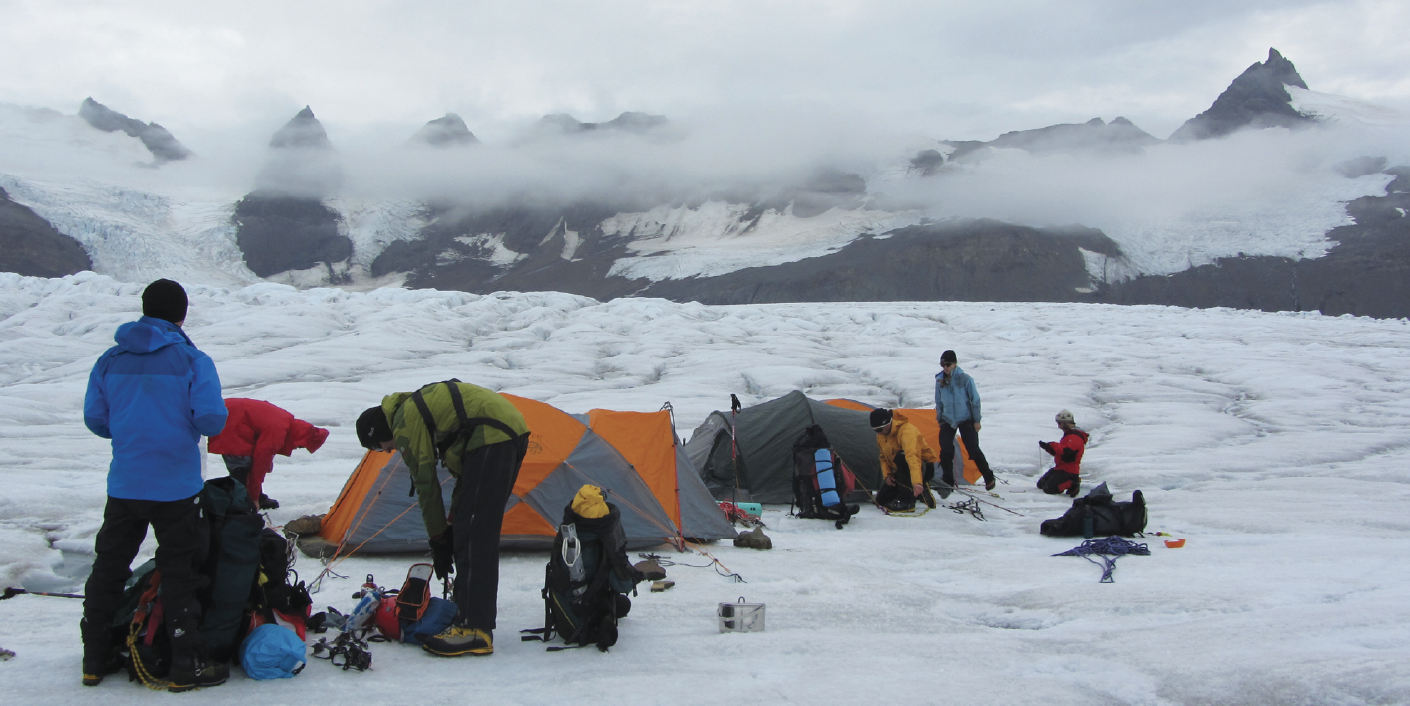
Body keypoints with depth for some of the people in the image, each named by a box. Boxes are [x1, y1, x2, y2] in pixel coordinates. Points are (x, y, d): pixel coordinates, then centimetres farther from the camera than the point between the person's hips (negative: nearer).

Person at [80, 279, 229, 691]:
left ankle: (95, 659, 26)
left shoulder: (110, 360, 3)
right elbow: (211, 419, -16)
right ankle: (187, 666, 8)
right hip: (176, 487, -4)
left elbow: (94, 418, 6)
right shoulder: (192, 361, -10)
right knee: (179, 574, 3)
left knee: (108, 568, 16)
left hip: (123, 485, 4)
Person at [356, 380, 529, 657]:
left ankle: (474, 631, -12)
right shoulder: (417, 408, 27)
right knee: (479, 533, 17)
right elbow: (463, 471, 28)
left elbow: (426, 485, 1)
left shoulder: (405, 423, -1)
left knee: (473, 536, -10)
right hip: (513, 430, 10)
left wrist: (438, 539, 10)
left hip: (491, 436, -10)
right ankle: (473, 616, 24)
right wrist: (451, 524, 26)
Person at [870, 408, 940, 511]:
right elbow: (883, 457, 12)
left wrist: (917, 482, -57)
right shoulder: (881, 435, -3)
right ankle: (921, 493, 8)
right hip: (901, 472, 8)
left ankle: (906, 500, -31)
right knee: (881, 499, -3)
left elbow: (912, 456, -45)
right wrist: (886, 475, -7)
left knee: (901, 457, -39)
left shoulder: (907, 430, -31)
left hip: (924, 468, -8)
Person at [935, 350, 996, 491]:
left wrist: (977, 420, -7)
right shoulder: (939, 380, 0)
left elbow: (975, 399, -7)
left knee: (973, 450, -6)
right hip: (947, 420, 3)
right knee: (945, 451, -7)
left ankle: (989, 478, 12)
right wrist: (939, 419, 12)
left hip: (966, 419, -3)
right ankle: (948, 481, 5)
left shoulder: (965, 378, -12)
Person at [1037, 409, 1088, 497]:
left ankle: (1073, 483, -5)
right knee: (1040, 484, 12)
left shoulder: (1075, 436, -17)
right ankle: (1071, 481, 12)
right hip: (1061, 467, 11)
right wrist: (1048, 447, 4)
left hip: (1068, 471, -11)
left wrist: (1053, 445, -19)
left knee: (1049, 489, -20)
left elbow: (1066, 451, -32)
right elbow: (1058, 452, 21)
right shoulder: (1069, 434, 19)